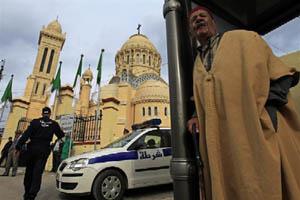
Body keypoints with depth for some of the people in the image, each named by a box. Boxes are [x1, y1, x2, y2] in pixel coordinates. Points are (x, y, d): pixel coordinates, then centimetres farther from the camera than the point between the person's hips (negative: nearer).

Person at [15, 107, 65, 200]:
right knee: (37, 173, 1)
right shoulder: (54, 124, 0)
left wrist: (18, 146, -6)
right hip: (44, 150, -1)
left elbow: (26, 134, -8)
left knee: (29, 171, 16)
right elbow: (61, 135, 10)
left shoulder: (35, 122, -1)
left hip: (32, 148, 2)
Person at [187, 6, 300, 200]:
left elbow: (282, 75, 1)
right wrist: (198, 116, 5)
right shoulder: (198, 65, 18)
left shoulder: (243, 38, 8)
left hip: (261, 132, -3)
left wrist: (262, 108, -14)